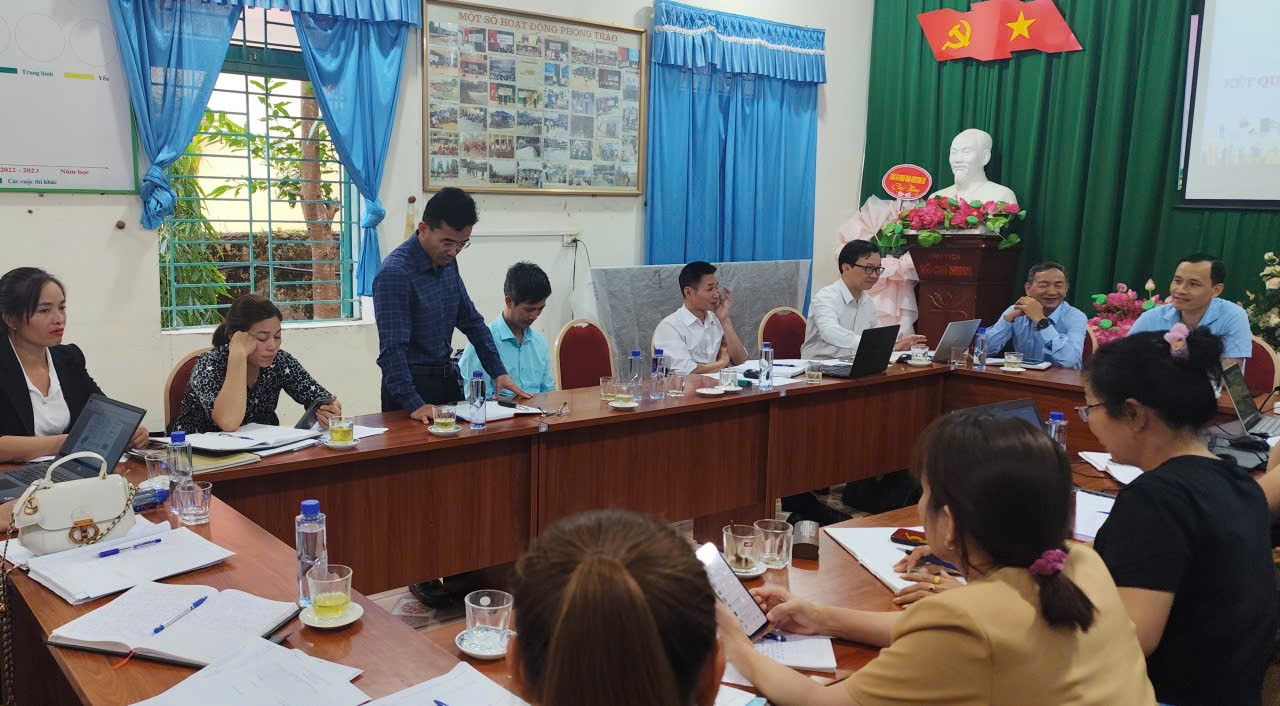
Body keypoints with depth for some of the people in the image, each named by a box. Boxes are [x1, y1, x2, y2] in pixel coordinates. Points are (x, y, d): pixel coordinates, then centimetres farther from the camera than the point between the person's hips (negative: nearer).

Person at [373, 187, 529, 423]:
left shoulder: (447, 262, 3)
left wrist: (499, 372, 7)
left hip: (447, 377, 8)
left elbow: (471, 320, 12)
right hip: (412, 383, -7)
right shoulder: (395, 273, -21)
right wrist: (413, 404, -34)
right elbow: (392, 348, -26)